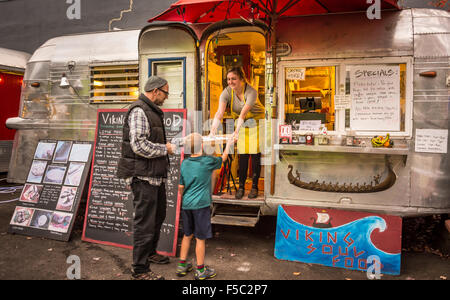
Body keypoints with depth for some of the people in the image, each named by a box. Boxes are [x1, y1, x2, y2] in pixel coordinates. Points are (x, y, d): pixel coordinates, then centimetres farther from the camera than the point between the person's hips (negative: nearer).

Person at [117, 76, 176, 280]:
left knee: (158, 216, 23)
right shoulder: (139, 111, -16)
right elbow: (139, 145, -25)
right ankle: (140, 270, 9)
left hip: (155, 176, 11)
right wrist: (165, 149, -14)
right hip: (143, 177, -11)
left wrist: (166, 146, 11)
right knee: (145, 223, -3)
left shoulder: (153, 111, 17)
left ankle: (150, 253, 41)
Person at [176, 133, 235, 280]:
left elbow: (181, 187, 9)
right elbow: (222, 158, 11)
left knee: (187, 235, 18)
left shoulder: (184, 164, 5)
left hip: (186, 205, 5)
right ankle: (200, 270, 15)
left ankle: (182, 265, 27)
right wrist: (228, 145, 26)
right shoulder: (208, 161, -9)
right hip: (201, 204, -5)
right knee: (200, 238, 4)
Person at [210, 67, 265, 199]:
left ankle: (254, 186, 9)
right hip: (240, 123, 3)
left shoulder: (251, 92, -28)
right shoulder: (227, 92, -17)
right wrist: (213, 129, -45)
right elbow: (219, 112, -30)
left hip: (256, 122, -3)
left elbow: (244, 113, -40)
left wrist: (237, 130, -52)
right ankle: (241, 186, 10)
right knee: (242, 154, 1)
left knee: (255, 153, -4)